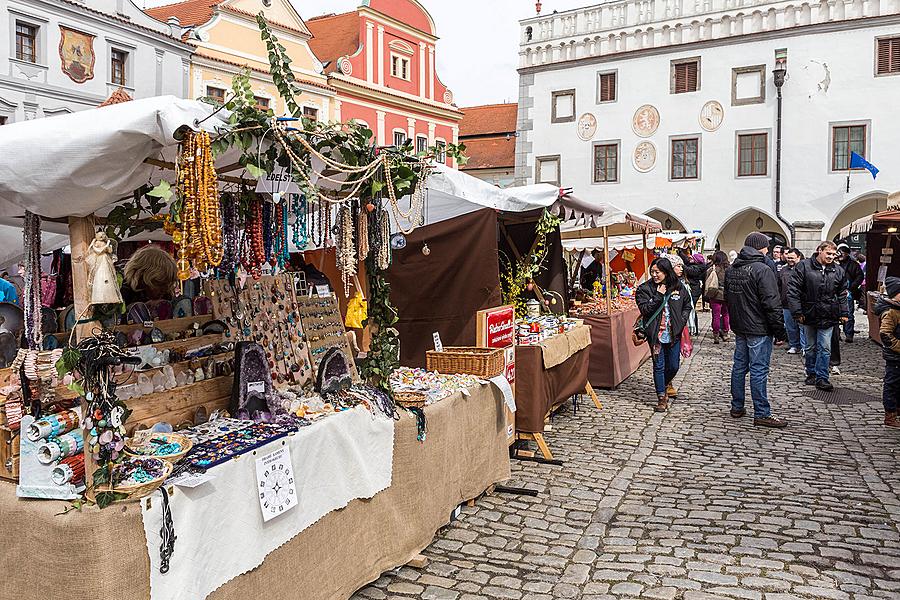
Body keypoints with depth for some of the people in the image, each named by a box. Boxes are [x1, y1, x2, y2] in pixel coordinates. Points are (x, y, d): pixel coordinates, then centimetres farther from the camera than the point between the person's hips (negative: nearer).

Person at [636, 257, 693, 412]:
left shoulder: (678, 287, 1)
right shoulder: (645, 289, -6)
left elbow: (687, 305, 15)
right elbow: (644, 310, -15)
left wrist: (682, 320, 1)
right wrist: (658, 295, -21)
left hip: (674, 333, 2)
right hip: (656, 334, -2)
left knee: (674, 366, 11)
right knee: (659, 366, 2)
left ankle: (665, 384, 41)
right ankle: (661, 398, 14)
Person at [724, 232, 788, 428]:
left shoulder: (731, 270, 10)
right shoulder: (762, 270, -16)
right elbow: (772, 304, -18)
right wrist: (780, 331, -13)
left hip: (739, 327, 8)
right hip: (759, 330, -8)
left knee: (739, 366, 14)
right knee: (759, 370, -4)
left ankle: (737, 407, 22)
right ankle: (762, 414, 1)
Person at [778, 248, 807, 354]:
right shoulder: (783, 270, 13)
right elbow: (779, 288, 20)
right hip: (786, 304, 6)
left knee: (802, 326, -3)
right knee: (790, 327, 12)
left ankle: (804, 347, 3)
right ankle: (793, 346, 23)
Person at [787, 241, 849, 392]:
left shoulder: (838, 271, 4)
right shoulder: (804, 266, -8)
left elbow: (842, 294, 14)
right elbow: (793, 290, -10)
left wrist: (843, 313, 9)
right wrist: (797, 311, -13)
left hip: (828, 317, 1)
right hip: (809, 315, -1)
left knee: (825, 348, -1)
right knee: (810, 347, 13)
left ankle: (821, 378, 5)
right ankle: (811, 374, 27)